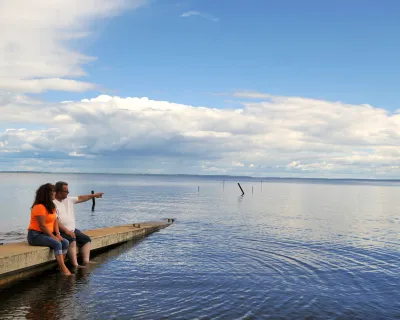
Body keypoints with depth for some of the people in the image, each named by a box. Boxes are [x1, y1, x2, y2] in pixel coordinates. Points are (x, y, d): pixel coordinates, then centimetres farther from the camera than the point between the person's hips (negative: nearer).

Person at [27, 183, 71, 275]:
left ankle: (60, 267, -13)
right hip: (36, 235, -9)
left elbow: (55, 220, 8)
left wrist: (57, 234, -5)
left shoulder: (51, 206, 13)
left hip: (47, 234, 9)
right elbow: (42, 226, -21)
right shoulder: (39, 207, -17)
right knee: (57, 244, -28)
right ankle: (64, 269, -31)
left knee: (65, 242, -10)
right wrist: (53, 237, -17)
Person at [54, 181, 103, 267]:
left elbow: (80, 198, 22)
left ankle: (86, 261, -5)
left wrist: (94, 195, 19)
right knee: (72, 240, -32)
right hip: (61, 231, -9)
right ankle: (75, 265, -33)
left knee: (86, 239, 1)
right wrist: (66, 231, -23)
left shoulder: (68, 200, 11)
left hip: (72, 230, 9)